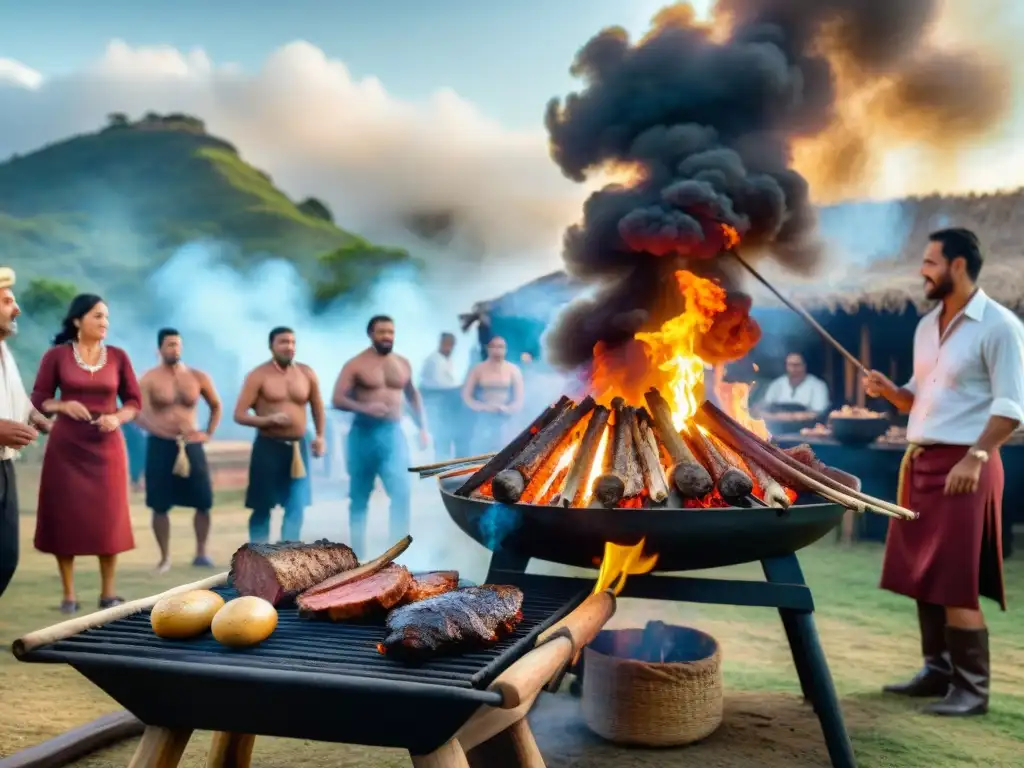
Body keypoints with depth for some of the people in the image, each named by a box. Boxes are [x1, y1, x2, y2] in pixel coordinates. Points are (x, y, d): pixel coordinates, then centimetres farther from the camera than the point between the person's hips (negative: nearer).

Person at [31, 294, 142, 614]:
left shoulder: (118, 356, 3)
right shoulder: (56, 355, -1)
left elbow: (135, 401, 6)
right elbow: (38, 399, 1)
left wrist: (117, 418, -13)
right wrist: (63, 405, -17)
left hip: (107, 446, 1)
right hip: (66, 447, -1)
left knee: (109, 518, 2)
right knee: (65, 516, 1)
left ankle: (108, 592, 11)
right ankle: (68, 593, 11)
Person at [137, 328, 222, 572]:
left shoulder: (198, 377, 5)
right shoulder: (149, 379, -4)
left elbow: (216, 406, 18)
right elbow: (139, 414, -12)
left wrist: (208, 433, 6)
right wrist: (165, 432, -24)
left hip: (191, 445, 2)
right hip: (160, 445, -2)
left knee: (203, 502, -1)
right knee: (160, 506, 1)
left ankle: (201, 553, 12)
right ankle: (165, 557, 12)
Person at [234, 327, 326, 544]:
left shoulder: (307, 374, 4)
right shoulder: (258, 375, -7)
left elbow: (317, 407, 18)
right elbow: (239, 415, -9)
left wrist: (320, 436, 6)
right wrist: (268, 420, -24)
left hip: (298, 447, 3)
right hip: (268, 446, -3)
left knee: (297, 506, 2)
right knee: (262, 506, 4)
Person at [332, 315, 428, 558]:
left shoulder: (403, 364, 10)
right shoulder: (355, 364, -4)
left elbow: (413, 396, 23)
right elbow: (337, 399, -11)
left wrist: (422, 428, 16)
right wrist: (364, 408, -26)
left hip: (393, 433, 3)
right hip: (363, 434, -2)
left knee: (402, 492, -12)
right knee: (359, 498, 7)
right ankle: (358, 554, 18)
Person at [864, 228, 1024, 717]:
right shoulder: (926, 326, 15)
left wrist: (975, 458, -22)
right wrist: (890, 391, 2)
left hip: (961, 463, -8)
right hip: (918, 461, 8)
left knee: (956, 585, -6)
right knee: (921, 577, 11)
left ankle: (972, 688, 4)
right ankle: (937, 670, 23)